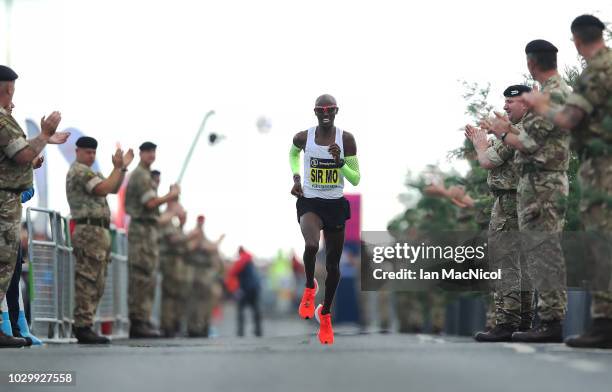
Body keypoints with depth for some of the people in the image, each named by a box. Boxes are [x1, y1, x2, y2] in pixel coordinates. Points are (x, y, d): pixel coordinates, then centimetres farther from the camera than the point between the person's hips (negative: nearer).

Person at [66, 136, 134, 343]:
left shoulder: (88, 172, 25)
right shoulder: (79, 171, -8)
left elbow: (114, 189, 22)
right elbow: (103, 189, -20)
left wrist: (122, 167, 11)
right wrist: (118, 167, -10)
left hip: (99, 232, 11)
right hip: (89, 230, -11)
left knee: (96, 284, 10)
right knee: (87, 281, -13)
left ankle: (82, 325, 11)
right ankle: (83, 327, -16)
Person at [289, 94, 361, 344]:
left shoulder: (346, 139, -7)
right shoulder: (303, 138, -6)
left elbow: (356, 179, -5)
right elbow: (293, 153, 20)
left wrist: (340, 162, -22)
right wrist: (296, 177, 6)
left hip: (336, 205, 2)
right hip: (310, 202, -2)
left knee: (333, 265, 10)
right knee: (311, 246, -32)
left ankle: (325, 314, 33)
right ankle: (310, 287, -1)